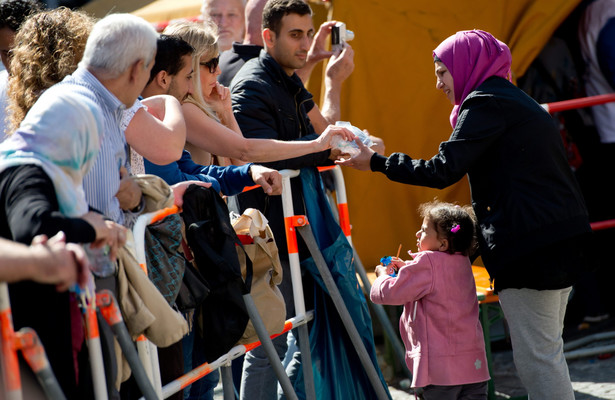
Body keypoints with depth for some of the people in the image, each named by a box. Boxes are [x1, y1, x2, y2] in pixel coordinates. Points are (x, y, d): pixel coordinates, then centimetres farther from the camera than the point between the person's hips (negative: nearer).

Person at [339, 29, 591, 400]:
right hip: (563, 240, 10)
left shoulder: (485, 103, -9)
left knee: (537, 357, -6)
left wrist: (376, 162, -7)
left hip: (530, 245, -10)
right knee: (547, 351, 15)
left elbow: (443, 171, -16)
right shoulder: (516, 100, 21)